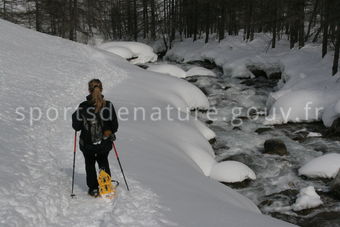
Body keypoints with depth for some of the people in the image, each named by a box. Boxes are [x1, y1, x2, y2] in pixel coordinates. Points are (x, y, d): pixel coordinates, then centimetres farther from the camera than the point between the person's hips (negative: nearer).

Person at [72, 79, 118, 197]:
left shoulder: (83, 107, -16)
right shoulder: (108, 105, -11)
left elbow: (77, 126, -8)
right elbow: (115, 126, -4)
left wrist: (74, 116, 12)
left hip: (88, 144, -1)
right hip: (105, 143, 2)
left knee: (90, 165, 19)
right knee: (104, 163, 25)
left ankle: (93, 189, 22)